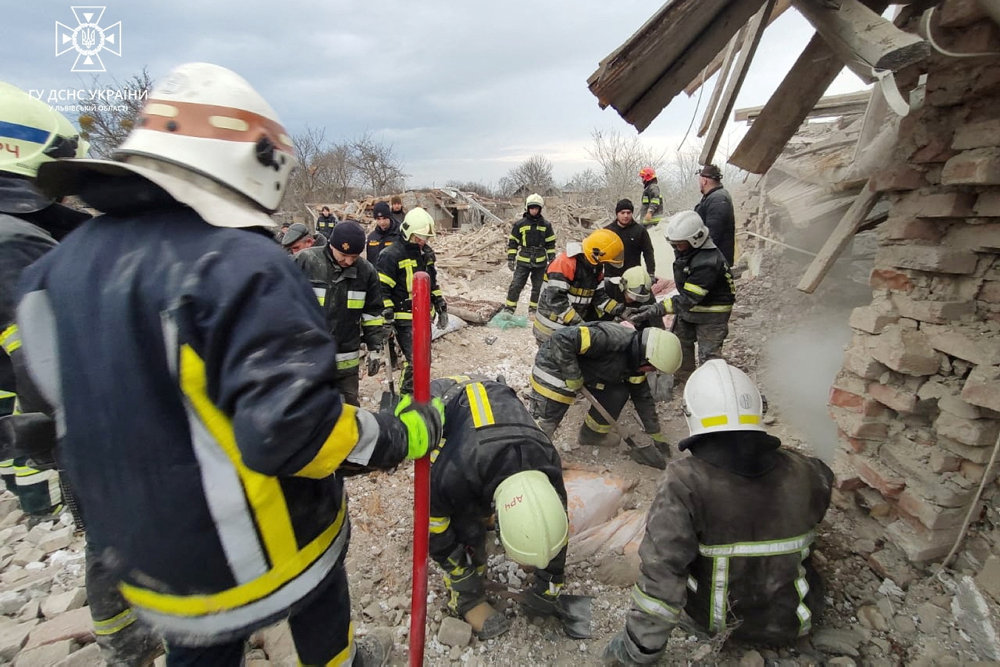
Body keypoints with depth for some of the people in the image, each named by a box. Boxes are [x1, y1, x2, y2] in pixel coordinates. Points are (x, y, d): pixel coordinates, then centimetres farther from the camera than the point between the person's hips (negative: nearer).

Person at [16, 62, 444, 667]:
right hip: (262, 551, -5)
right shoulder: (241, 266, -29)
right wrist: (402, 435, -20)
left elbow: (77, 406, 9)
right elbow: (290, 429, -34)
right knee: (320, 599, 25)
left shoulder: (64, 264, -2)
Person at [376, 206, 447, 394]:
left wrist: (441, 307, 19)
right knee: (414, 361, -15)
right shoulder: (392, 255, -13)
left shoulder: (427, 253, 12)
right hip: (405, 319, -8)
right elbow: (381, 289, -14)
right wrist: (387, 318, -18)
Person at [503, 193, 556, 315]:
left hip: (540, 262, 2)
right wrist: (510, 259, -2)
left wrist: (552, 260, 6)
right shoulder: (519, 224, 0)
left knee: (538, 287, 8)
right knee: (515, 285, -7)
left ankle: (533, 309, 21)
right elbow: (512, 242, 4)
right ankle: (509, 309, 0)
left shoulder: (546, 225, 4)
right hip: (523, 261, -2)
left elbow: (551, 244, 10)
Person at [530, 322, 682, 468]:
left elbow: (643, 397, 10)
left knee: (618, 393, 0)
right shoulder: (612, 338, -33)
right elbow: (562, 339, -37)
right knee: (543, 423, -12)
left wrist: (656, 434, 14)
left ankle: (590, 436, 18)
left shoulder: (635, 359, -3)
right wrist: (573, 376, -29)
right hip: (553, 365, -8)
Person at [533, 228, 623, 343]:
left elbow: (598, 294, 6)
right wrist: (577, 322, -28)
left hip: (574, 324, 8)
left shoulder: (596, 267, 3)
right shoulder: (566, 262, -25)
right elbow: (555, 298, -29)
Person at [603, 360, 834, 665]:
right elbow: (822, 484, 9)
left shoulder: (684, 481, -28)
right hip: (792, 620, 3)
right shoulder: (801, 472, -16)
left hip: (718, 617, -2)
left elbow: (661, 572, -30)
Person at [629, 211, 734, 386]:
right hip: (689, 308, 9)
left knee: (708, 356, -2)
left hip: (711, 314, -9)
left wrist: (656, 310, -39)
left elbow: (688, 299, -36)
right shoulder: (684, 250, -6)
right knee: (680, 341, 22)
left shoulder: (708, 263, -35)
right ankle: (683, 375, 44)